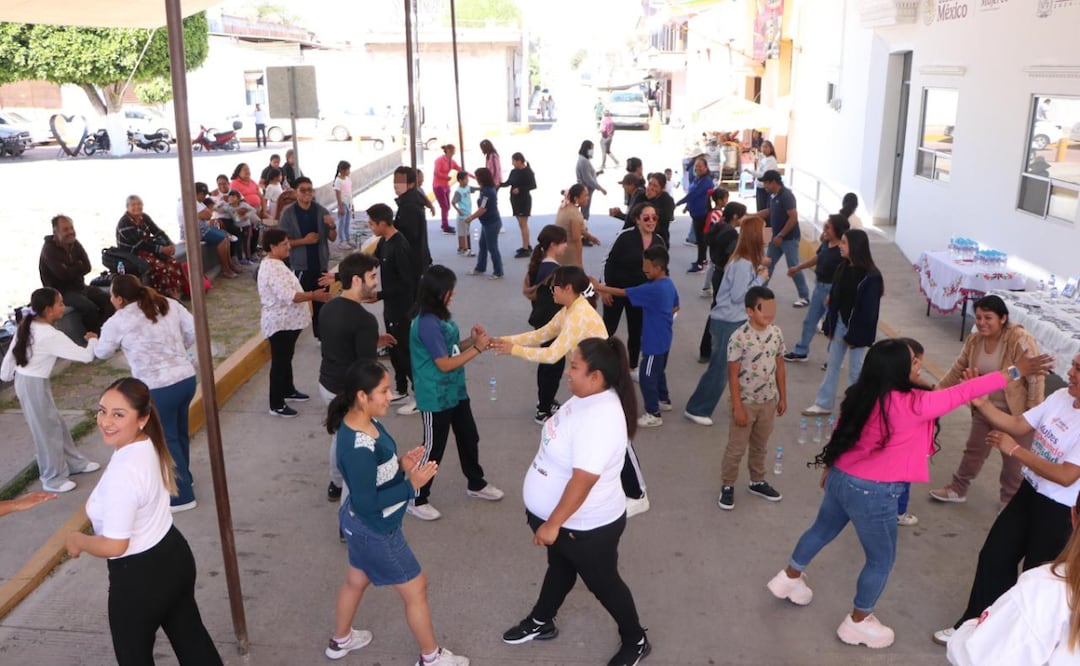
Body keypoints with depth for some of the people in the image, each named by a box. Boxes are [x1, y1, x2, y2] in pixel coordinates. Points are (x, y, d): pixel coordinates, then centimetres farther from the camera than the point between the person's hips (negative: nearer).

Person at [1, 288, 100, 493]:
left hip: (24, 380, 9)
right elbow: (86, 356, -22)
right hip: (34, 384, -9)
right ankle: (54, 479, 17)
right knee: (46, 430, 4)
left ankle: (75, 462, 32)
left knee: (56, 424, 19)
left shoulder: (28, 327, 1)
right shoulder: (52, 336, -24)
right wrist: (93, 340, -2)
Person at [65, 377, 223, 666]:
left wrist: (76, 540, -8)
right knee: (191, 636, 24)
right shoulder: (150, 446, -5)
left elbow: (114, 546, -25)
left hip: (139, 577, -8)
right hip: (173, 554, 8)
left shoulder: (123, 472, -32)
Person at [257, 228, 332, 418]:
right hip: (279, 323, -10)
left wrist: (310, 295, 16)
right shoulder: (272, 269, -25)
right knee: (279, 362, -1)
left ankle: (288, 390, 41)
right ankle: (276, 405, 8)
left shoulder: (276, 264, 10)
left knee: (286, 359, 24)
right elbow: (288, 296, -31)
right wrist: (313, 295, -30)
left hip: (287, 321, 10)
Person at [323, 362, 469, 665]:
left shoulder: (365, 422, -7)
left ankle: (340, 640, 53)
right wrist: (412, 484, -27)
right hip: (375, 531, -9)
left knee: (356, 581, 29)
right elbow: (367, 503, -30)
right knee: (416, 588, 10)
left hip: (361, 524, 9)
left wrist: (400, 464, -7)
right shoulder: (359, 448, -36)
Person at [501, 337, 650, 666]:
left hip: (587, 525, -9)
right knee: (560, 567, 28)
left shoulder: (600, 417, -35)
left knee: (603, 582, 13)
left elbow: (583, 480, -35)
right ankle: (540, 622, 50)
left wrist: (552, 524, -27)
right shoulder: (587, 398, -4)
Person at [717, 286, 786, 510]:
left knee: (760, 446, 21)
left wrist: (782, 397, 9)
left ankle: (757, 482, 39)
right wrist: (737, 407, -16)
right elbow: (733, 375, -17)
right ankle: (727, 486, 24)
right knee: (736, 448, 8)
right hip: (746, 402, -5)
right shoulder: (739, 337, -21)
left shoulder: (776, 333, -4)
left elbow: (779, 367, 7)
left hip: (769, 401, 5)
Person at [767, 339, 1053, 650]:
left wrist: (830, 468, 24)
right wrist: (1016, 371, -8)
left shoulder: (860, 395, -4)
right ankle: (858, 622, 30)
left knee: (822, 531, 29)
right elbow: (964, 393, -17)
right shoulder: (912, 405, -23)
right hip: (872, 494, -7)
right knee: (881, 560, 15)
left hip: (841, 478, 7)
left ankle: (789, 578, 49)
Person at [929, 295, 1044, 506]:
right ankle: (957, 489, 36)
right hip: (984, 409, 6)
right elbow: (958, 369, 7)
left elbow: (1035, 378, -22)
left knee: (1014, 460, 12)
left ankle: (1011, 500, 33)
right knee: (974, 451, 20)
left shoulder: (1020, 340, -25)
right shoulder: (974, 341, -5)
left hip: (1015, 412, -5)